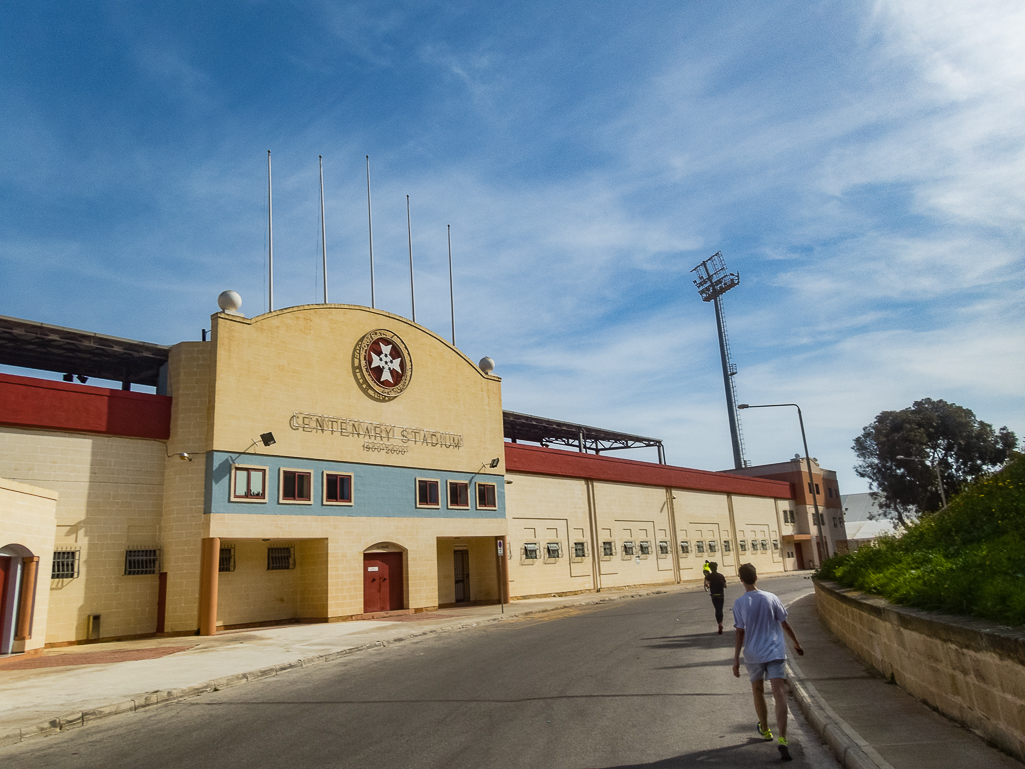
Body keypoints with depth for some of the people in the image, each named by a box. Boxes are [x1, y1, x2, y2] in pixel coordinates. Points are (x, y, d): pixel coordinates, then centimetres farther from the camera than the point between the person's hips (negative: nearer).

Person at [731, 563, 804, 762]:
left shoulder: (739, 604, -7)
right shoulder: (771, 598, -2)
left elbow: (740, 634, -9)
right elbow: (785, 624, 6)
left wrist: (736, 660, -3)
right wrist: (796, 643, 21)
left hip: (753, 655, 0)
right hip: (775, 653, 0)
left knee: (757, 690, 21)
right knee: (779, 695, -5)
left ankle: (765, 729, 37)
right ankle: (782, 739, -19)